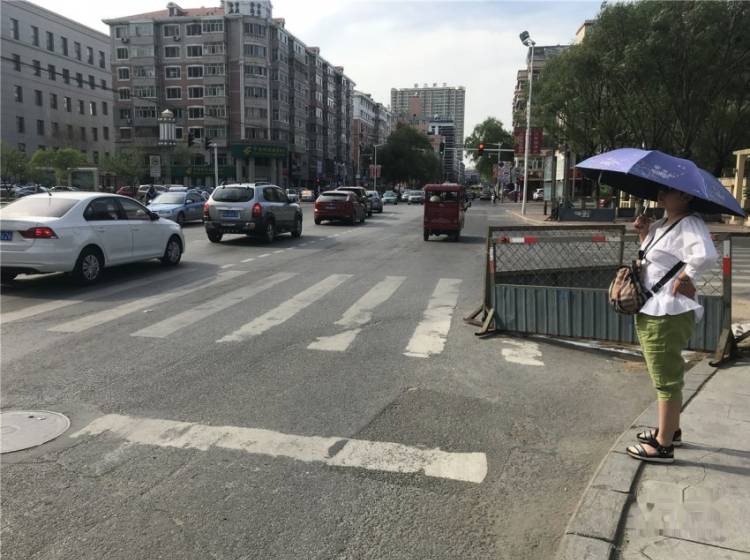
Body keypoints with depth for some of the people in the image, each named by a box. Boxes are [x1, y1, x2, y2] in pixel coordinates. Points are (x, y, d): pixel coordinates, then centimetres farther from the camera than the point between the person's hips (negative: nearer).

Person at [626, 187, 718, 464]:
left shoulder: (690, 225, -18)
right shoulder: (665, 223, 11)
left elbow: (706, 255, -38)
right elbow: (651, 254, 26)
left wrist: (684, 278, -24)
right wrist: (644, 232, 8)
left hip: (667, 314, -10)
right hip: (652, 311, 10)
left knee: (667, 379, 0)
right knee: (667, 376, 23)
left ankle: (663, 446, 12)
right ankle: (671, 430, 39)